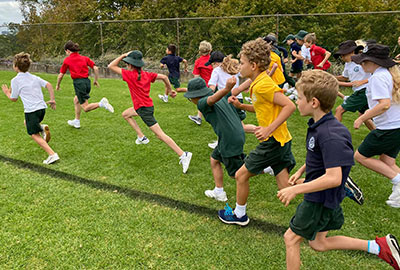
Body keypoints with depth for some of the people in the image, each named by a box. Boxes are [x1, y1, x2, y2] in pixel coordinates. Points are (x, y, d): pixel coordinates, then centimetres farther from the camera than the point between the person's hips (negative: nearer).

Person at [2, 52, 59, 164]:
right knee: (27, 122, 31)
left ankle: (52, 154, -15)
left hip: (31, 110, -7)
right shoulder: (34, 77, 12)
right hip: (42, 107, 7)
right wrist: (52, 100, 5)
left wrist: (7, 92, 23)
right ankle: (42, 128, 0)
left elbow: (13, 99, 4)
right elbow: (48, 85, 1)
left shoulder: (15, 80, -3)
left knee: (34, 135, -1)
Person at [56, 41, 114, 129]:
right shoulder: (84, 58, 11)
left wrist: (58, 85, 23)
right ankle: (76, 122, 33)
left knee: (86, 108, -1)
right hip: (87, 81, 6)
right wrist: (96, 80, 16)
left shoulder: (67, 60, 1)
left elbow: (60, 75, 7)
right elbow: (96, 68, 4)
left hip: (78, 83, -6)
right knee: (76, 100, 26)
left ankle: (101, 103, -27)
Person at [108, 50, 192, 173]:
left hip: (144, 108, -9)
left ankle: (183, 155, -14)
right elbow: (164, 77, -1)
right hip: (144, 106, 9)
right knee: (125, 114, 28)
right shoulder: (146, 74, 4)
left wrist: (123, 55, -5)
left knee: (160, 135, -10)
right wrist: (170, 90, 10)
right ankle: (141, 137, 26)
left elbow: (111, 66, -9)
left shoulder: (130, 74, -14)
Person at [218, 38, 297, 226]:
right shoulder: (257, 83, 12)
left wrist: (269, 129, -24)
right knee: (285, 187, 11)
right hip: (281, 140, 9)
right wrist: (241, 106, 12)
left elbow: (289, 106, -23)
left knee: (241, 175, 7)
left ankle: (239, 215, 27)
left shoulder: (263, 85, -18)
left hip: (273, 141, -9)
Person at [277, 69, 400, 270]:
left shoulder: (329, 136, -30)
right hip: (322, 196, 10)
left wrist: (295, 190, -29)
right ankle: (379, 246, 24)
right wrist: (301, 171, 17)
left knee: (291, 238, 6)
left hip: (321, 199, -10)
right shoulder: (317, 125, 0)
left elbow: (333, 177, -33)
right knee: (318, 243, 22)